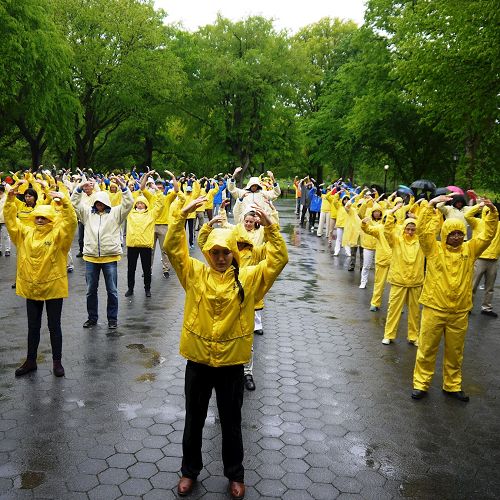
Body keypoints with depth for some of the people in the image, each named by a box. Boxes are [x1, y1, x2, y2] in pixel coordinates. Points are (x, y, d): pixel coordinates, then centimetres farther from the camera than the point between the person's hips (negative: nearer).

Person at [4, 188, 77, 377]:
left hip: (53, 287, -4)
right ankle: (30, 361, 30)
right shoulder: (26, 233, 4)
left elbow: (71, 221, -23)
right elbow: (10, 220, 4)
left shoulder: (58, 234, -9)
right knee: (33, 327, 16)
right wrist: (10, 199, -8)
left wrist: (64, 201, -33)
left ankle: (57, 362, 21)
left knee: (54, 326, 8)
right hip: (31, 288, 4)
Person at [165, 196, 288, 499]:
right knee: (194, 420, 18)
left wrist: (270, 228, -20)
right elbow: (173, 248, -10)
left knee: (231, 423, 16)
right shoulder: (194, 273, -3)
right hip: (198, 360, 1)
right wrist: (183, 215, -21)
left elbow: (279, 260, -11)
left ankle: (235, 474, 37)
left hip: (231, 362, 0)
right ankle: (190, 470, 40)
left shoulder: (248, 278, -4)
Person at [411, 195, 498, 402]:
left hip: (460, 311, 3)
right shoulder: (434, 249, -4)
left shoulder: (469, 249, 5)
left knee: (455, 352, 16)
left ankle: (452, 385, 31)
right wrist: (431, 205, -22)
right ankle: (421, 384, 20)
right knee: (427, 349, 7)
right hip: (433, 309, -3)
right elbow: (422, 229, -15)